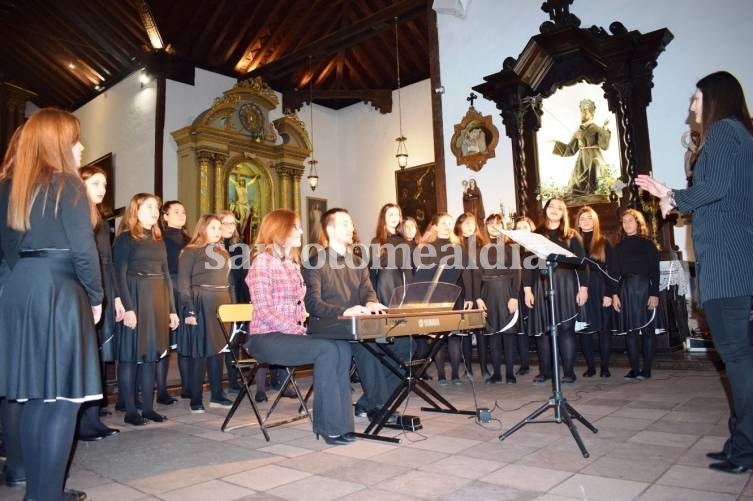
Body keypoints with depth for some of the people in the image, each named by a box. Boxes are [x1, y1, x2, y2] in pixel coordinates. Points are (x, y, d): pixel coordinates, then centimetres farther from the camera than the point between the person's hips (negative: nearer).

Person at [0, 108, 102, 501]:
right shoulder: (66, 183, -7)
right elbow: (83, 249, -12)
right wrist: (95, 296, -2)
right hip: (59, 294, -7)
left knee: (32, 395, 12)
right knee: (62, 397, -2)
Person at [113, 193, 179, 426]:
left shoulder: (158, 240, 16)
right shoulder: (125, 238, -3)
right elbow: (120, 276, -10)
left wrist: (172, 309, 11)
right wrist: (128, 308, -19)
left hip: (157, 302, 6)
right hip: (135, 300, -6)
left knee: (152, 354, 8)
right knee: (130, 355, -1)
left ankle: (148, 407, 16)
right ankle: (130, 411, 6)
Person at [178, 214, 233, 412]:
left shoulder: (223, 253, 16)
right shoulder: (190, 251, -4)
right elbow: (183, 282, -9)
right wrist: (189, 310, -16)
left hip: (221, 305, 6)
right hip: (201, 305, -6)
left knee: (218, 349, 9)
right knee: (199, 352, -2)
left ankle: (217, 394, 18)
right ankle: (195, 399, 7)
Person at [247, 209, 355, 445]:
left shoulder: (293, 263, 18)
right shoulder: (262, 262, -7)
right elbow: (265, 312, -15)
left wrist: (303, 327, -3)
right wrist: (299, 331, -20)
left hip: (292, 333, 7)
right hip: (266, 337, -7)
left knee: (343, 347, -19)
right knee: (326, 349, -28)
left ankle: (339, 420, -16)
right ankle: (329, 425, -20)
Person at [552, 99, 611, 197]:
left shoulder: (596, 129, 0)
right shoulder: (578, 132, 15)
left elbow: (604, 145, -12)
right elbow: (570, 149, 17)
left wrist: (605, 129, -20)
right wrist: (555, 143, 13)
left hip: (594, 162, -5)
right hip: (581, 164, 5)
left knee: (593, 192, -13)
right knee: (576, 192, -3)